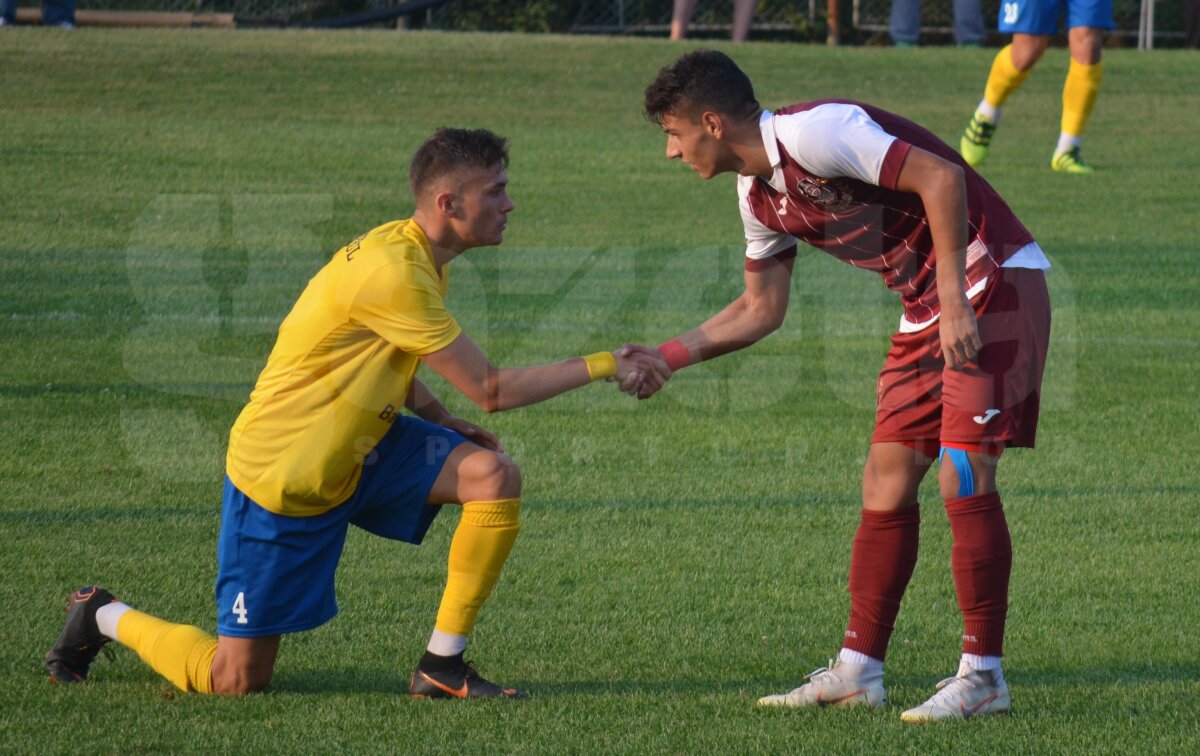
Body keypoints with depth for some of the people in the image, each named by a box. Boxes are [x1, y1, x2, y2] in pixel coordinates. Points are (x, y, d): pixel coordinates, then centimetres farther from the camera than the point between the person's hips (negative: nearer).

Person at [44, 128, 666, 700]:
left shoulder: (418, 260, 2)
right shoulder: (392, 271, -29)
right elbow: (490, 390, -26)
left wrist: (446, 424, 2)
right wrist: (602, 367, -19)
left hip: (356, 451, 9)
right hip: (280, 476, -9)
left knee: (494, 474, -14)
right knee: (237, 680, -2)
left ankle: (442, 666, -5)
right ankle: (104, 617, 25)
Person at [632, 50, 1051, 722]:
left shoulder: (814, 134, -20)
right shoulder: (759, 195, 9)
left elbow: (941, 176, -24)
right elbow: (762, 309, 20)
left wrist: (954, 301, -25)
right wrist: (667, 357, 13)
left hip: (991, 285, -9)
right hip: (926, 309, 9)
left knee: (964, 476, -13)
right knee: (887, 482, 6)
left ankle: (983, 677, -7)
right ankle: (859, 671, 10)